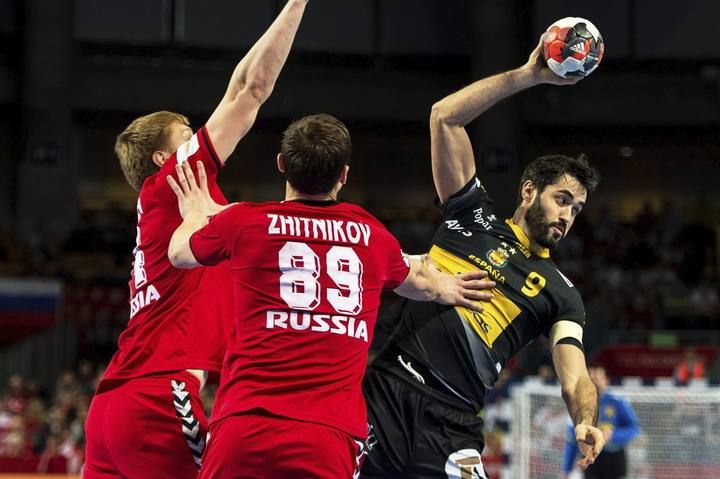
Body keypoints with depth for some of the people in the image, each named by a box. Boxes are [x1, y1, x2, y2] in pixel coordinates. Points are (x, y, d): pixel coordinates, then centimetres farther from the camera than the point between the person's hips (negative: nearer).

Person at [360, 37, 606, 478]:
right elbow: (444, 116, 6)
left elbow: (576, 380, 2)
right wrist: (529, 75, 1)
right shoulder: (476, 216, 14)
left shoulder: (560, 294, 14)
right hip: (386, 394, -1)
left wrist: (586, 422, -21)